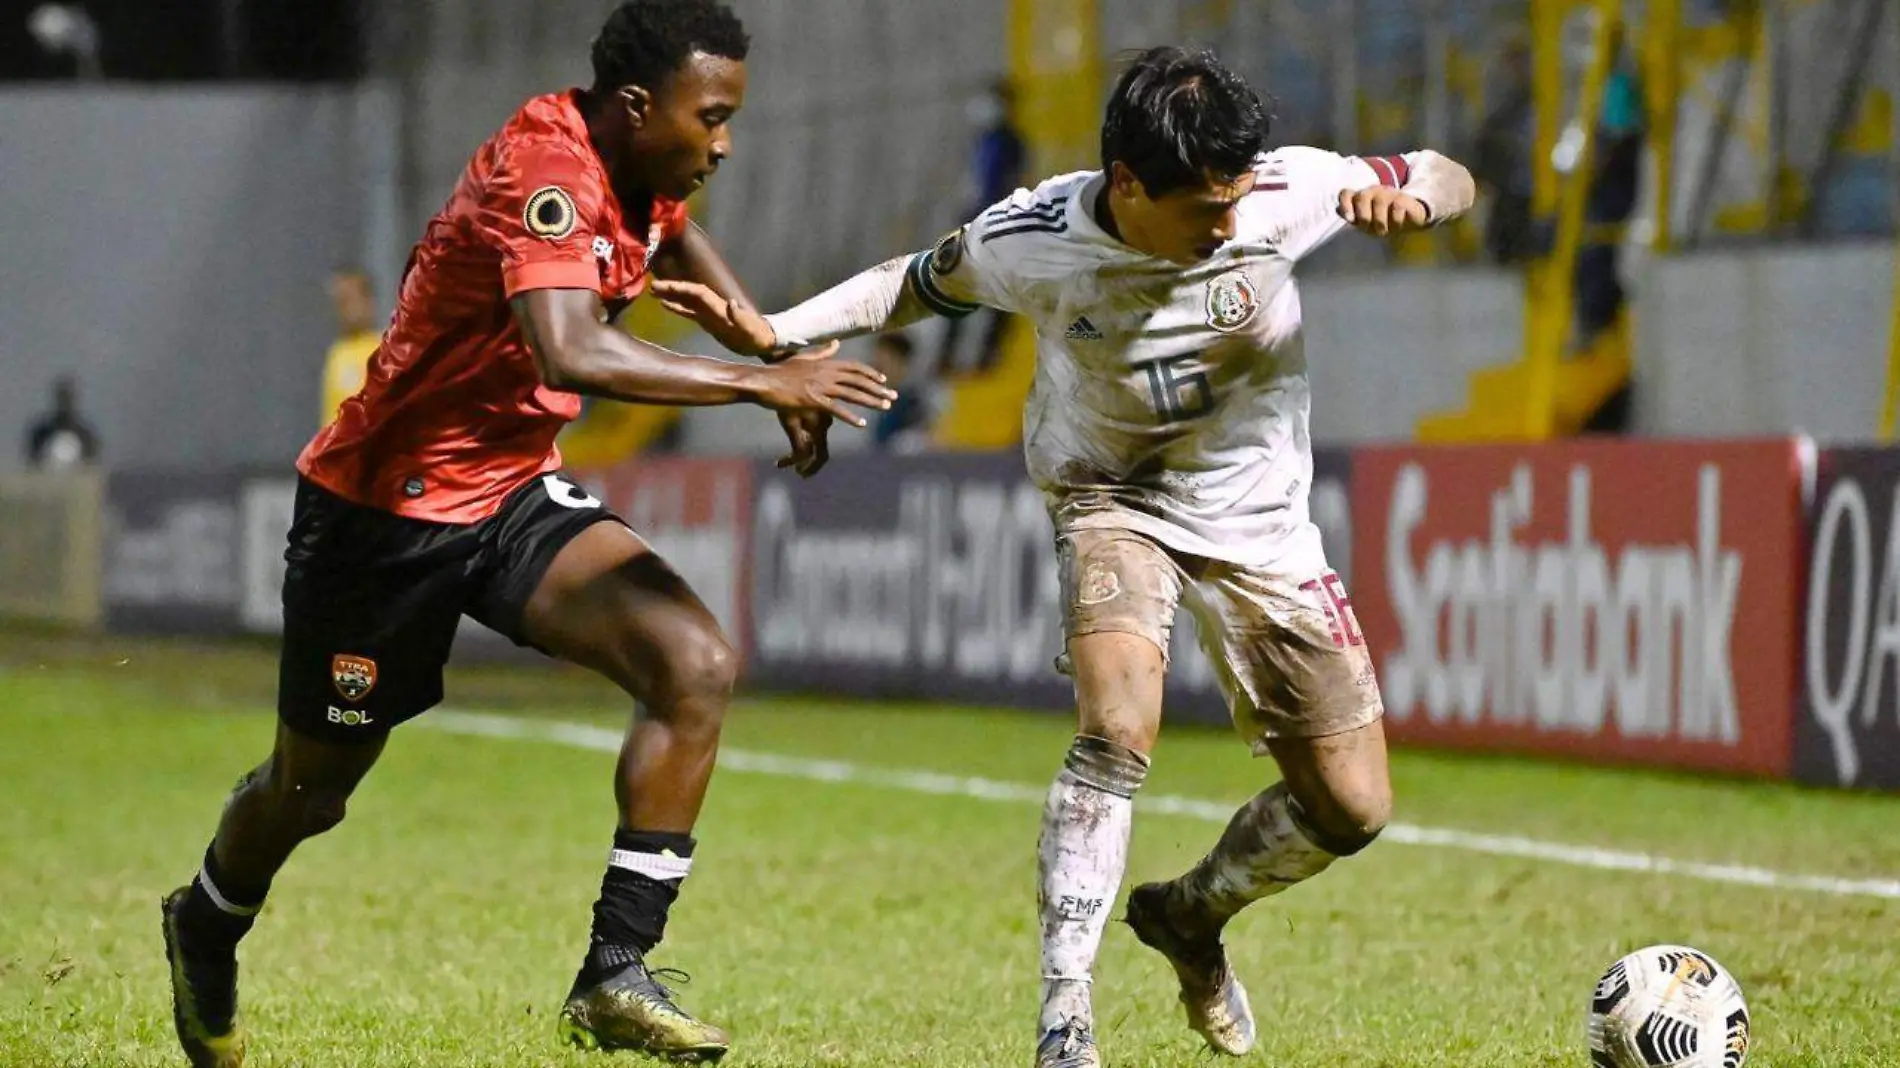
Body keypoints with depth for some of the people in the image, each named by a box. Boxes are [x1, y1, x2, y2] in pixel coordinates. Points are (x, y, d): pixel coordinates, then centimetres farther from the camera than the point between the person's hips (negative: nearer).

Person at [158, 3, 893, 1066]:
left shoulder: (640, 167, -1)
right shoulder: (548, 172, -28)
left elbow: (671, 229, 27)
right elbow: (572, 353, -47)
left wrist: (776, 345, 15)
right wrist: (760, 382, -41)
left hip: (518, 493, 7)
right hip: (385, 508, -7)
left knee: (697, 666, -17)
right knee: (315, 784, 12)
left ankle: (615, 976, -14)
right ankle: (207, 931, 45)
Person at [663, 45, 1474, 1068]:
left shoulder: (1286, 191, -22)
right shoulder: (1030, 240, -21)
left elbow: (1448, 178, -8)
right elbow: (926, 280, 1)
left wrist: (1406, 196, -32)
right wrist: (775, 332, -10)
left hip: (1256, 516, 2)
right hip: (1114, 500, -2)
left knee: (1351, 808, 2)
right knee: (1118, 732, -31)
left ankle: (1190, 914, 32)